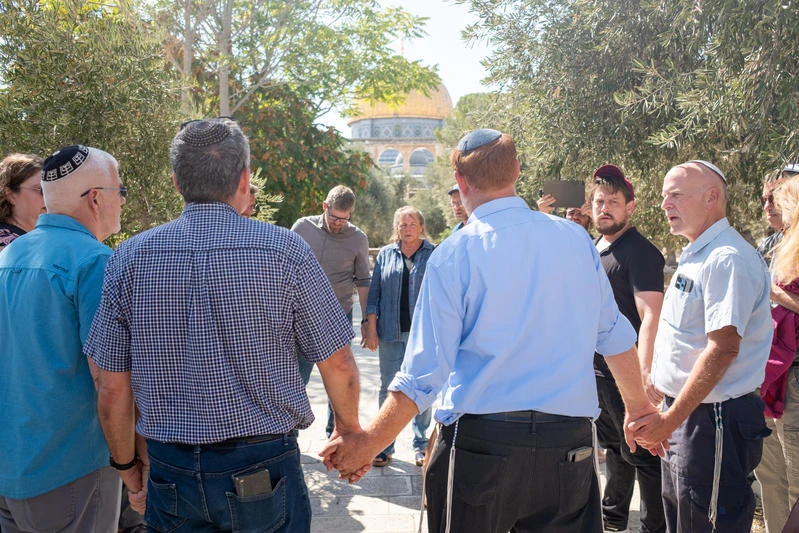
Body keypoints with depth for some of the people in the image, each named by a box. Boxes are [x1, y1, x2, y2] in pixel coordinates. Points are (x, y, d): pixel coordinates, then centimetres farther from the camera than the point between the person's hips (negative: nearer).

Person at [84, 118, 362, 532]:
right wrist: (349, 428, 12)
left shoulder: (129, 258, -5)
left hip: (170, 472, 2)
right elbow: (338, 364, -7)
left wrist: (128, 465, 15)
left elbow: (111, 389, -1)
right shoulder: (284, 250, -12)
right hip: (263, 467, -2)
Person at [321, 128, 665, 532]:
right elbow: (615, 335, 10)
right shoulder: (576, 239, 3)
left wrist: (367, 444, -3)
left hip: (480, 439, -3)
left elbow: (424, 373, -12)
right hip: (568, 440, 4)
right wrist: (639, 406, 25)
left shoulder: (453, 255, -9)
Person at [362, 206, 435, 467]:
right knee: (388, 389, 6)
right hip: (391, 333, 2)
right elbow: (374, 292, 9)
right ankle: (385, 446, 17)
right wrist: (371, 327, 1)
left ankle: (420, 445, 19)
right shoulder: (385, 254, 10)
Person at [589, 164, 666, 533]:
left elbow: (651, 316, -24)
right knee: (613, 446, 21)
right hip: (596, 368, 9)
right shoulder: (594, 249, 10)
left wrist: (645, 374, -33)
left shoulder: (639, 251, -14)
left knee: (641, 453, 1)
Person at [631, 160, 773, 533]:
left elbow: (722, 349, -24)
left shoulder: (728, 259, -18)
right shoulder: (694, 257, 12)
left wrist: (670, 420, -21)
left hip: (711, 421, -9)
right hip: (682, 413, 9)